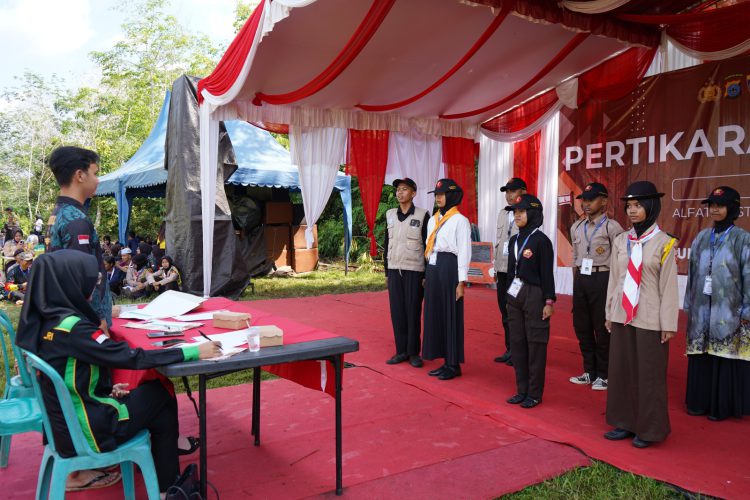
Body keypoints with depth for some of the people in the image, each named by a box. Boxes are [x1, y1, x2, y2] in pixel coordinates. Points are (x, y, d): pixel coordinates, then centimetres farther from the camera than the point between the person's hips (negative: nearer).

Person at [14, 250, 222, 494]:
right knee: (162, 398, 7)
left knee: (150, 391, 17)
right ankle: (167, 488, 22)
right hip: (83, 431, -8)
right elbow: (132, 357, -26)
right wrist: (193, 351, -22)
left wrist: (106, 388, 1)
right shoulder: (72, 327, -26)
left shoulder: (44, 320, -1)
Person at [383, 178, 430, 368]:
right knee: (397, 312, 5)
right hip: (394, 270, 4)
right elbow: (387, 245, 13)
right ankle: (401, 350, 14)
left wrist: (427, 274, -6)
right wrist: (386, 272, 10)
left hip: (414, 271, -4)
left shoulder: (422, 215, -3)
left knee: (413, 312, 1)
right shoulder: (390, 215, 9)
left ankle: (414, 352, 11)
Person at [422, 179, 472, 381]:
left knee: (451, 316, -1)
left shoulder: (460, 220, -7)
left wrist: (461, 282, -13)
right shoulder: (433, 220, 15)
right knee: (435, 315, 9)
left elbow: (464, 252, -10)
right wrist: (426, 275, 13)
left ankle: (454, 365, 10)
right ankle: (446, 362, 20)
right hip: (433, 268, 8)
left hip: (449, 268, -7)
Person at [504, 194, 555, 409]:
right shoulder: (514, 240, 10)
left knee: (535, 344, 1)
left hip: (534, 295, -7)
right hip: (514, 295, 7)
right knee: (517, 343, 10)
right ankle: (522, 390, 20)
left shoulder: (541, 240, -9)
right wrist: (508, 297, 14)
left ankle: (534, 394, 11)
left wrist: (549, 302, -13)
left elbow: (547, 273, -10)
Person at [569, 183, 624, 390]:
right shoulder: (576, 227, 11)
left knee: (602, 328, 3)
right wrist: (576, 282, 14)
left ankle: (603, 374, 18)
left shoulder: (612, 227, -9)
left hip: (602, 279, -6)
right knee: (581, 326, 12)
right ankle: (589, 371, 27)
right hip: (581, 279, 7)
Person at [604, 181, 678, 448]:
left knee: (649, 374, 5)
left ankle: (650, 429, 20)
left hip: (650, 319, -4)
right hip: (622, 316, 5)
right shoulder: (621, 241, 6)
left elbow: (668, 285, -7)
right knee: (621, 370, 11)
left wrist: (668, 324, -7)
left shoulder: (664, 242, -6)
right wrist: (609, 313, 11)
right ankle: (626, 422, 25)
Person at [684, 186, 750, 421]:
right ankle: (700, 401, 21)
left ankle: (723, 405, 14)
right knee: (701, 354, 9)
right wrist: (689, 305, 11)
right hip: (702, 309, 4)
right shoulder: (702, 237, 8)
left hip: (728, 310, -4)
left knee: (725, 356, 1)